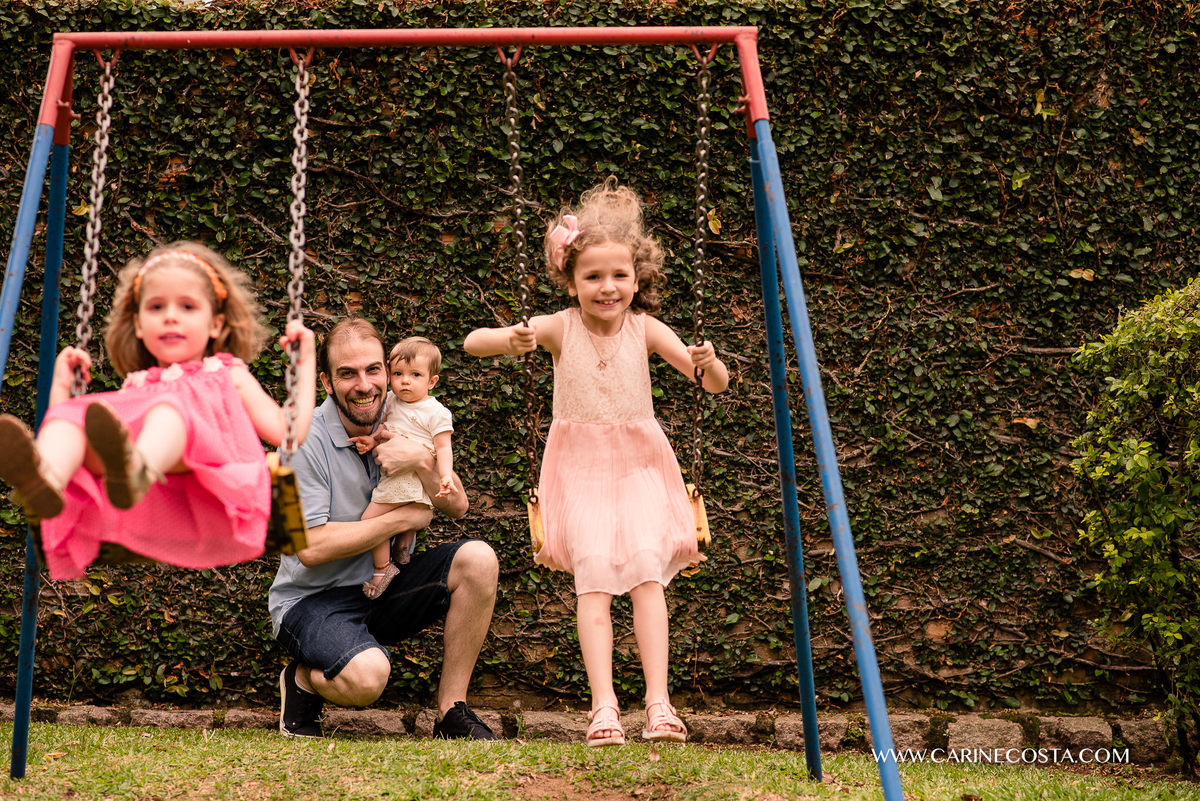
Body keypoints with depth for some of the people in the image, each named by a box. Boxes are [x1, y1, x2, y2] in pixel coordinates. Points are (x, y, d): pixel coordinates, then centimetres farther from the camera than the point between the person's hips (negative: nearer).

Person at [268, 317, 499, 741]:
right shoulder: (305, 440, -16)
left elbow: (456, 506, 2)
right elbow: (310, 547, -22)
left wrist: (421, 461, -19)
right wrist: (404, 518, -16)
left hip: (382, 591, 6)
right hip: (313, 599, -6)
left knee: (478, 560, -16)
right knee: (368, 675, -34)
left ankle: (451, 713, -8)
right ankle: (302, 680, 3)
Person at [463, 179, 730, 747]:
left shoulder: (645, 329, -3)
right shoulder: (560, 328, -5)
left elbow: (717, 385, -6)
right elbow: (473, 342, -12)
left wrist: (708, 364, -30)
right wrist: (513, 340, -34)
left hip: (638, 463, 1)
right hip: (580, 465, -1)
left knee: (647, 566, -20)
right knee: (594, 572, -19)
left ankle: (658, 702, -21)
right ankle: (603, 707, -21)